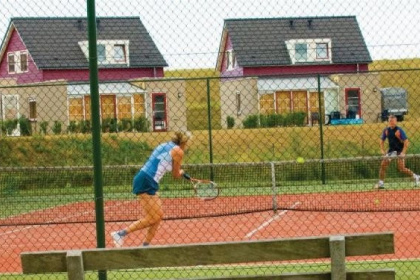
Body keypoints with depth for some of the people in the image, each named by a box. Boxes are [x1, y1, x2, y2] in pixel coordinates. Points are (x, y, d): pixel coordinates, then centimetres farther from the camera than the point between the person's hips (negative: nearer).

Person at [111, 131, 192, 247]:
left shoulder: (163, 146, 21)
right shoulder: (178, 151, -3)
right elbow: (176, 175, 6)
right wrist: (181, 172, 28)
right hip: (146, 183, -9)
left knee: (159, 215, 12)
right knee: (152, 218, -7)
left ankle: (145, 246, 12)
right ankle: (120, 234, -9)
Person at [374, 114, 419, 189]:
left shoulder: (399, 130, -17)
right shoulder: (386, 130, 0)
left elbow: (406, 142, -19)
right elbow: (382, 141, 13)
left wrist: (403, 152, -25)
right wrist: (382, 150, 0)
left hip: (400, 150, -6)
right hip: (391, 150, 6)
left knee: (401, 168, -13)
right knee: (383, 165, -4)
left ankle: (415, 177, 6)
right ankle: (381, 183, 4)